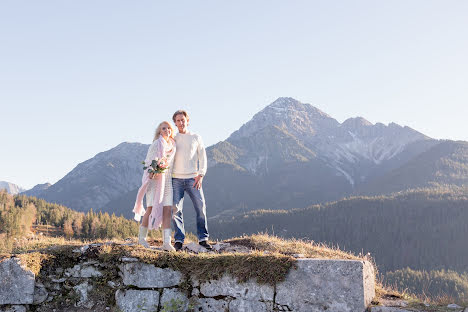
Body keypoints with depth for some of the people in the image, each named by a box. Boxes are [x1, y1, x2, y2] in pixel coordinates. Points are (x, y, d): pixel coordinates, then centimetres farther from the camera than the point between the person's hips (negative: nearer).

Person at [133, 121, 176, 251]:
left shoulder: (173, 145, 11)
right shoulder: (156, 145, -5)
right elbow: (148, 162, -5)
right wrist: (152, 172, -22)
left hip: (167, 180, 5)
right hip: (153, 179, -5)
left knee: (167, 210, -5)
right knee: (151, 208, -10)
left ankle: (166, 242, -9)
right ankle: (142, 237, 8)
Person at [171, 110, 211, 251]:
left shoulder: (196, 138, 13)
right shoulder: (172, 139, 13)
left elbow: (202, 157, 9)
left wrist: (200, 175, -3)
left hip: (193, 179, 0)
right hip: (176, 179, 0)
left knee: (201, 207, -5)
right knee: (176, 209, -6)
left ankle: (203, 238, 3)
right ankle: (179, 240, -1)